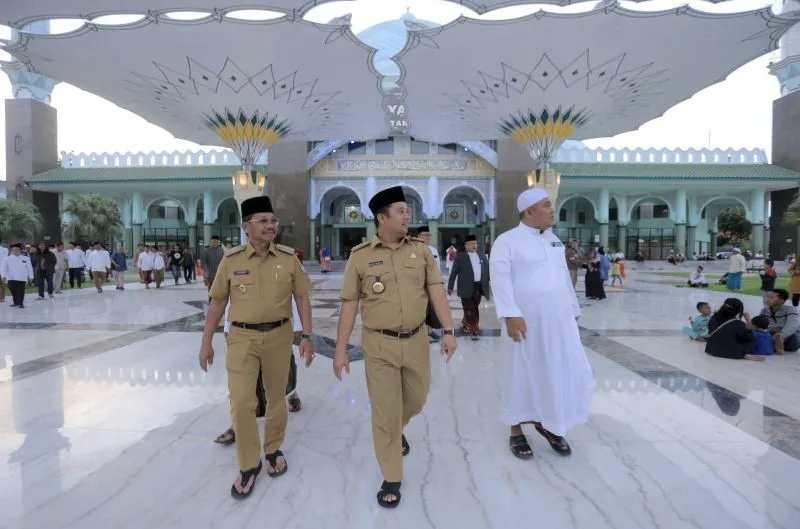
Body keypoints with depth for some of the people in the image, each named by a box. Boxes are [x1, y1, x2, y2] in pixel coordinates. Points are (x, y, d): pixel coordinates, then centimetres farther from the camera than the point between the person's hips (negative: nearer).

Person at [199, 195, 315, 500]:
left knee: (276, 397, 14)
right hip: (242, 337, 0)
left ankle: (273, 450, 37)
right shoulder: (231, 260, -3)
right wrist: (206, 342, 3)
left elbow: (302, 297, 1)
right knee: (241, 402, -2)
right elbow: (218, 302, 3)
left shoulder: (289, 258, -3)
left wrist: (307, 335, -4)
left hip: (279, 335, 1)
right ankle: (249, 465, 19)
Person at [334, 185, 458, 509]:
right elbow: (349, 304, -3)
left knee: (416, 400, 20)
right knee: (385, 412, 4)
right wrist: (340, 348, -4)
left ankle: (397, 430, 54)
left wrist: (448, 330, -12)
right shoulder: (360, 256, -5)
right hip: (379, 344, -3)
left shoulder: (420, 250, 1)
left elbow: (436, 290, -2)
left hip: (416, 340, 3)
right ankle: (391, 479, 23)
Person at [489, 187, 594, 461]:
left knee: (570, 373, 10)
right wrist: (510, 315, -26)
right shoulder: (508, 240, -7)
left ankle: (547, 423, 31)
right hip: (526, 323, -6)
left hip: (559, 322, 7)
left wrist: (574, 310, 21)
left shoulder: (553, 240, 15)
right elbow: (500, 277, -17)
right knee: (523, 375, 5)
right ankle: (516, 431, 24)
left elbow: (564, 277, 21)